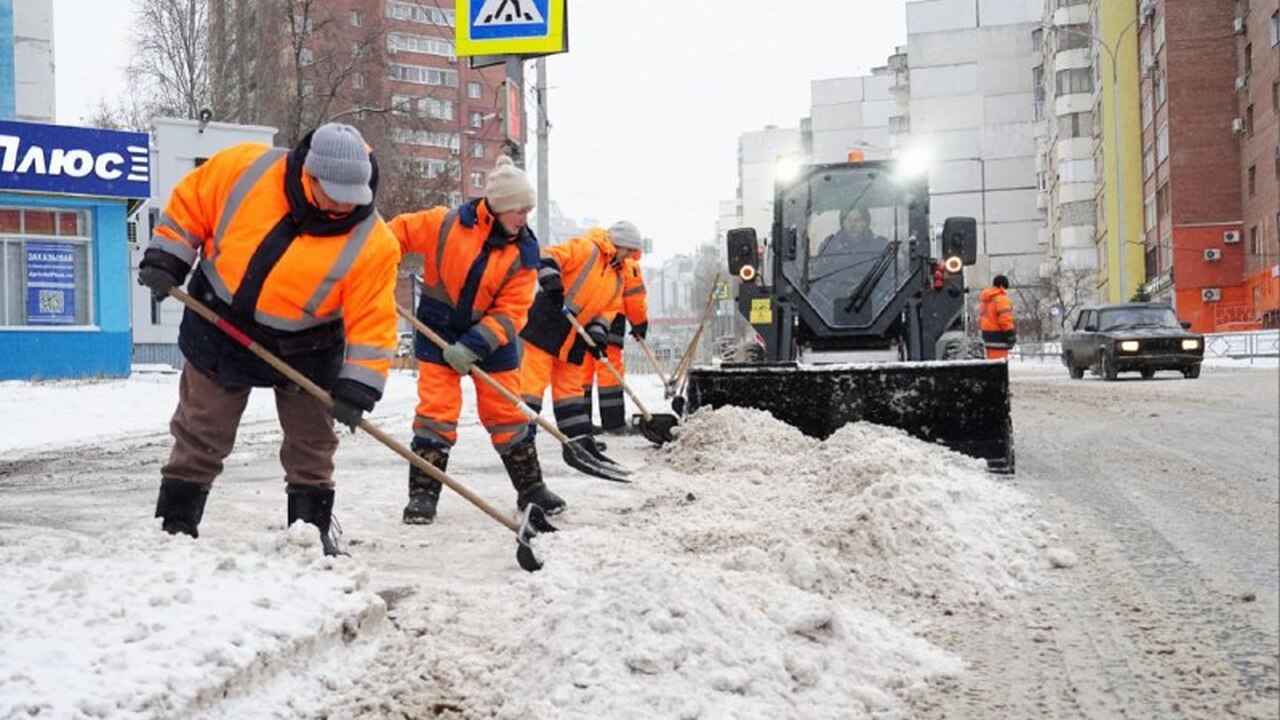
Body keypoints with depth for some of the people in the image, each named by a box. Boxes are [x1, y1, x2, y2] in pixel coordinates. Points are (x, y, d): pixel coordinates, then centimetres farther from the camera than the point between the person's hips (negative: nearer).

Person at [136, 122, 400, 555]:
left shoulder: (371, 243, -23)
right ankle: (176, 526, 23)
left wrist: (356, 388, -25)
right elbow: (190, 203, -4)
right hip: (219, 326, 0)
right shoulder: (246, 169, -21)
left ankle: (312, 529, 28)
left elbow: (373, 322, -20)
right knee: (200, 437, 9)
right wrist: (166, 259, -6)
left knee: (311, 442, 11)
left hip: (303, 351, 0)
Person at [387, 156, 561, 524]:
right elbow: (399, 232, -3)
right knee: (436, 410, -6)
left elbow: (511, 312, -14)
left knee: (507, 412, 8)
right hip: (438, 332, -2)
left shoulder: (523, 253, -9)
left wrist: (474, 345, -24)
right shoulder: (446, 224, -15)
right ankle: (423, 493, 2)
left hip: (492, 339, 2)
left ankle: (531, 487, 21)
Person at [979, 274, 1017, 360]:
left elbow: (981, 317, 19)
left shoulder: (984, 299, 14)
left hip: (987, 333, 9)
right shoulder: (1001, 299, -15)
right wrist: (1011, 334, -14)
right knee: (999, 362, -10)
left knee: (991, 359, 14)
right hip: (998, 334, -9)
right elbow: (1005, 319, -20)